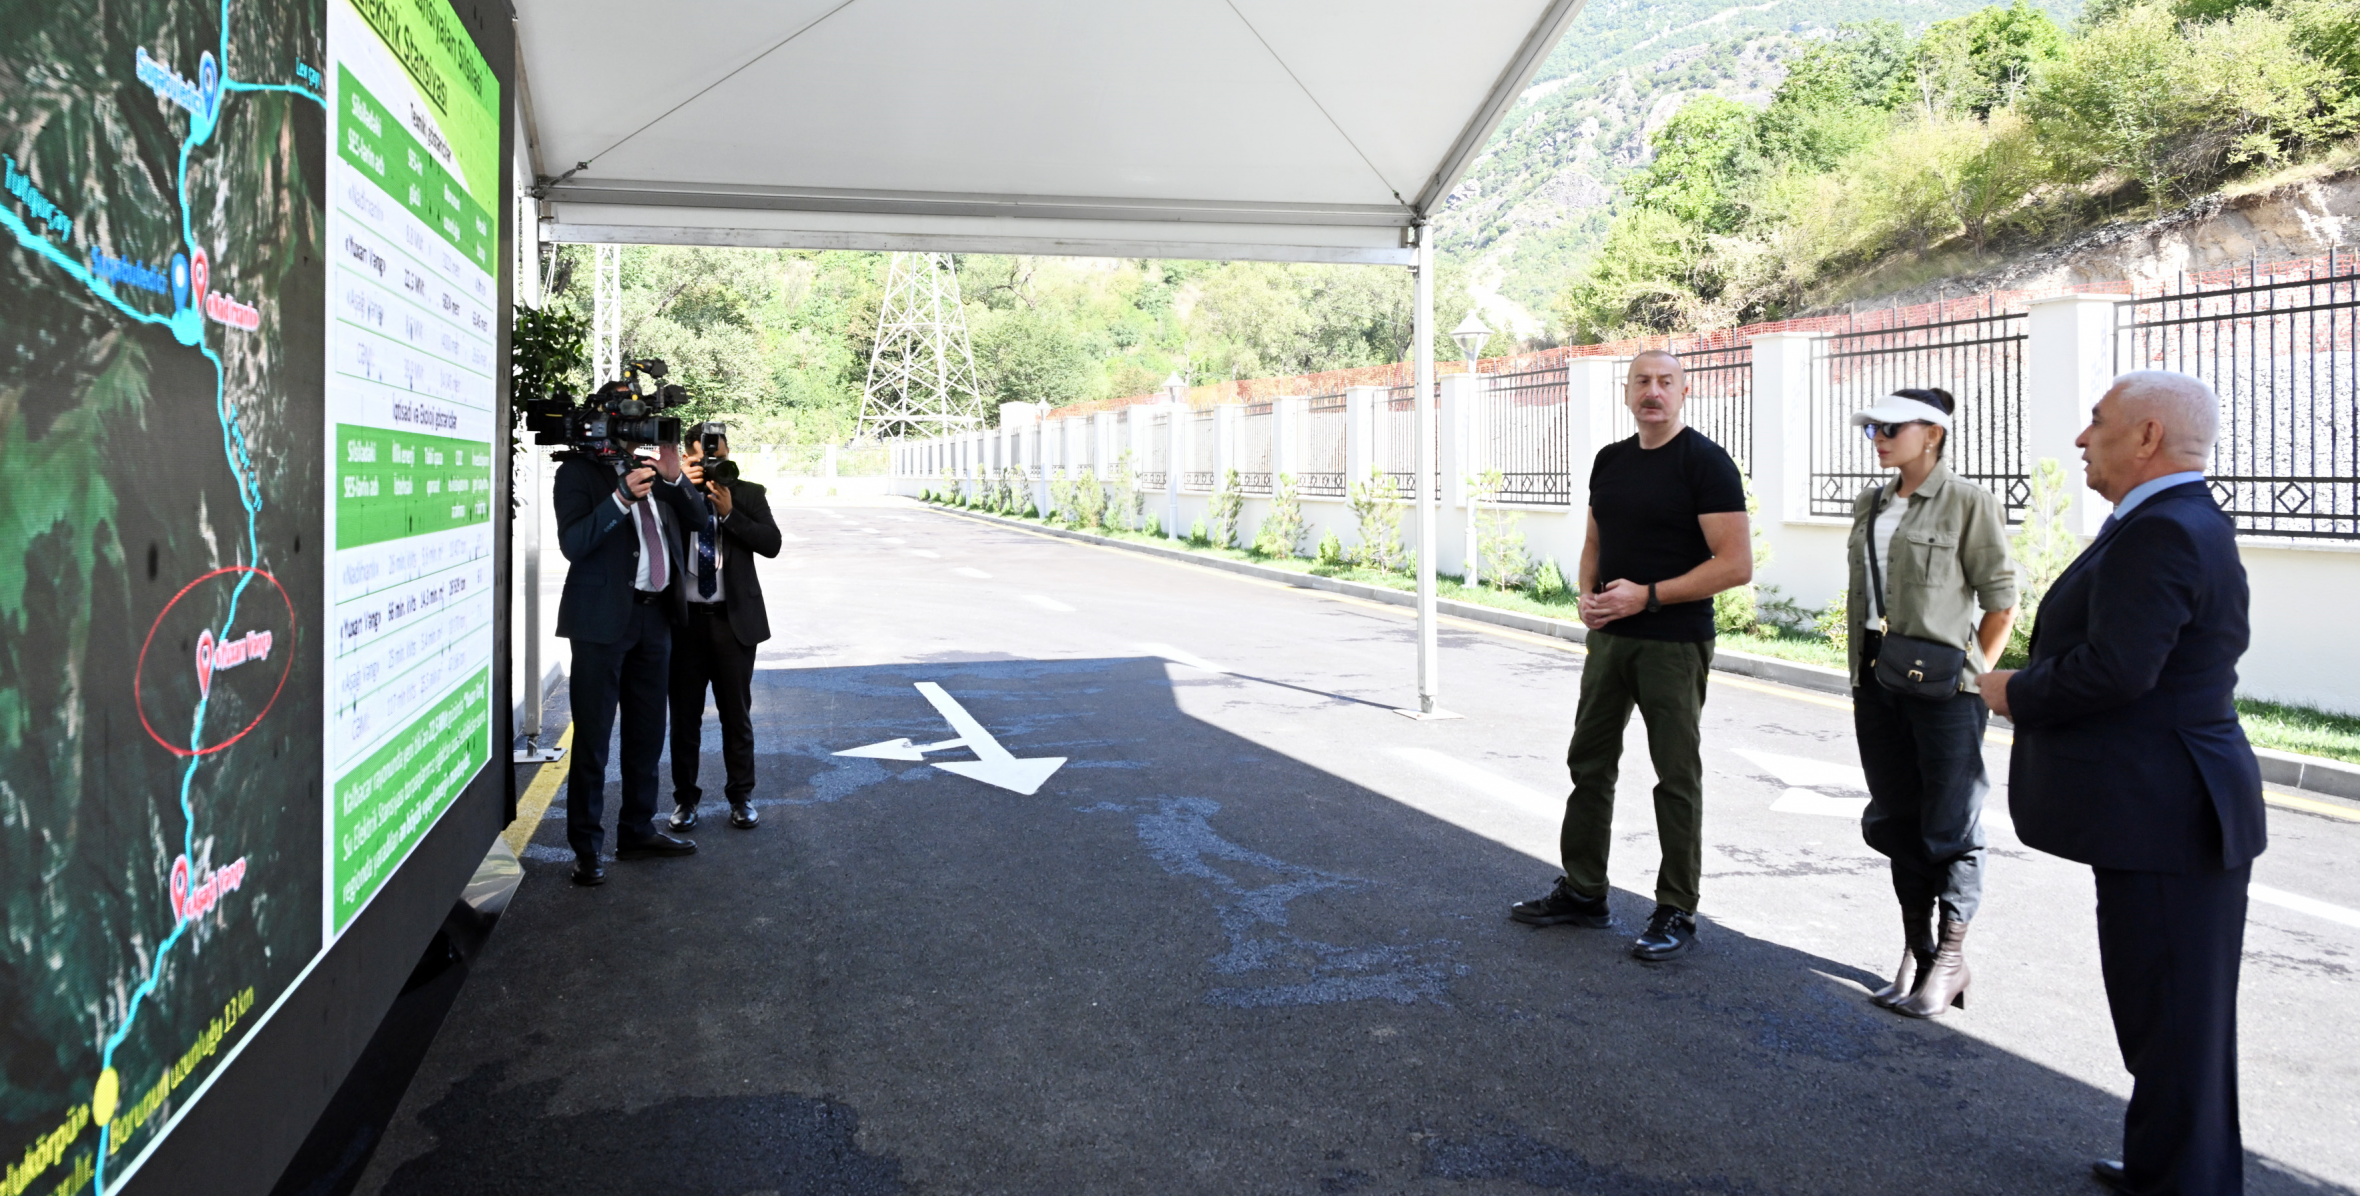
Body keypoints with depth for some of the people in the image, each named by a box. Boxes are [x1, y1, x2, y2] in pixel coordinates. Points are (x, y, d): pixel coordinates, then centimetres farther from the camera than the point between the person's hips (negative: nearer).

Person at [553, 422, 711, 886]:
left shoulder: (649, 468, 12)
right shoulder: (578, 472, -5)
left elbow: (698, 517, 10)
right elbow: (572, 544, -16)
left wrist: (674, 477, -8)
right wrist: (620, 499, -27)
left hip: (654, 616, 7)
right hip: (604, 618, -6)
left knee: (647, 733, 14)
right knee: (593, 736, -1)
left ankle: (638, 831, 27)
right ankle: (586, 848, 8)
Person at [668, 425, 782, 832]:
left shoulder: (748, 494, 4)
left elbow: (771, 543, -7)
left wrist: (729, 511, -16)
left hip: (734, 617, 0)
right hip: (684, 616, 0)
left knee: (737, 711, 8)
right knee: (685, 712, 8)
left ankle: (741, 796, 19)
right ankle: (685, 797, 21)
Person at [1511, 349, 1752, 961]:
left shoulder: (1704, 462, -11)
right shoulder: (1610, 460, 11)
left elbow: (1736, 564, -17)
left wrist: (1647, 595, -19)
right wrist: (1588, 594, 0)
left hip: (1674, 644, -7)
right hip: (1609, 635, 7)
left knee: (1677, 777, 2)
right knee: (1589, 761, 13)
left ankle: (1677, 912, 12)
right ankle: (1583, 892, 26)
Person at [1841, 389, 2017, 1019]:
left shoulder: (1968, 502, -7)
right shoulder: (1869, 505, 13)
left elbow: (2000, 600, -6)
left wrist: (1972, 673, -7)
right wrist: (1862, 676, 13)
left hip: (1943, 683, -7)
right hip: (1877, 681, 7)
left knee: (1949, 825, 2)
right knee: (1895, 819, 12)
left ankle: (1950, 959, 15)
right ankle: (1916, 950, 24)